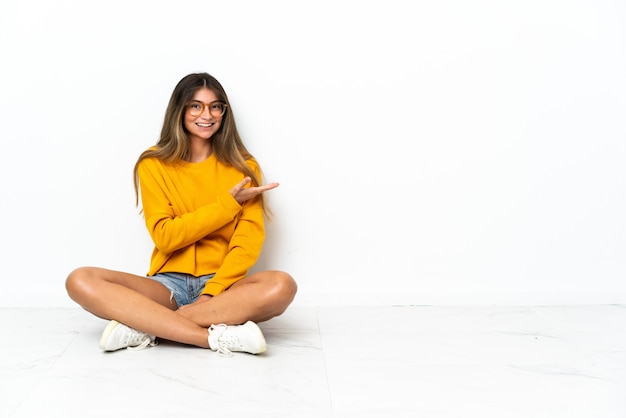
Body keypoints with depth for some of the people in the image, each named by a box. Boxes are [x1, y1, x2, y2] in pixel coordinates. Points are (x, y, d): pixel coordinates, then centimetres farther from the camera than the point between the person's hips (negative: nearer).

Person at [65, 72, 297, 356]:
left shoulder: (243, 167, 5)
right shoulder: (154, 164, 5)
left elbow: (248, 240, -5)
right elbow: (165, 236, -5)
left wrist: (212, 293, -19)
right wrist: (228, 204, -11)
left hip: (223, 287, 0)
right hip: (168, 285, 1)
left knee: (281, 286, -32)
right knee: (81, 281, -24)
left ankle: (146, 326, -26)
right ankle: (220, 337, -32)